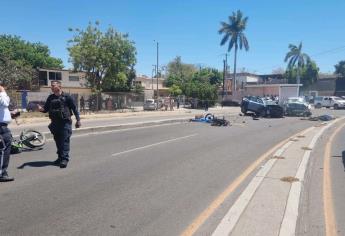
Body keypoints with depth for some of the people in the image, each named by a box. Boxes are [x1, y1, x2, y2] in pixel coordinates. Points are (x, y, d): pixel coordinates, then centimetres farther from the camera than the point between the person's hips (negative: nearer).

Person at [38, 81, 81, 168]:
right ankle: (60, 157, 23)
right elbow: (46, 108, 15)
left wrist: (78, 120, -3)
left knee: (65, 141, -9)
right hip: (55, 123, 6)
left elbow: (74, 108, -1)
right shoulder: (50, 98, 11)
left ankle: (65, 159, -8)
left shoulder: (66, 97, -4)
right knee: (58, 141, 12)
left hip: (65, 122, -5)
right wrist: (41, 109, -9)